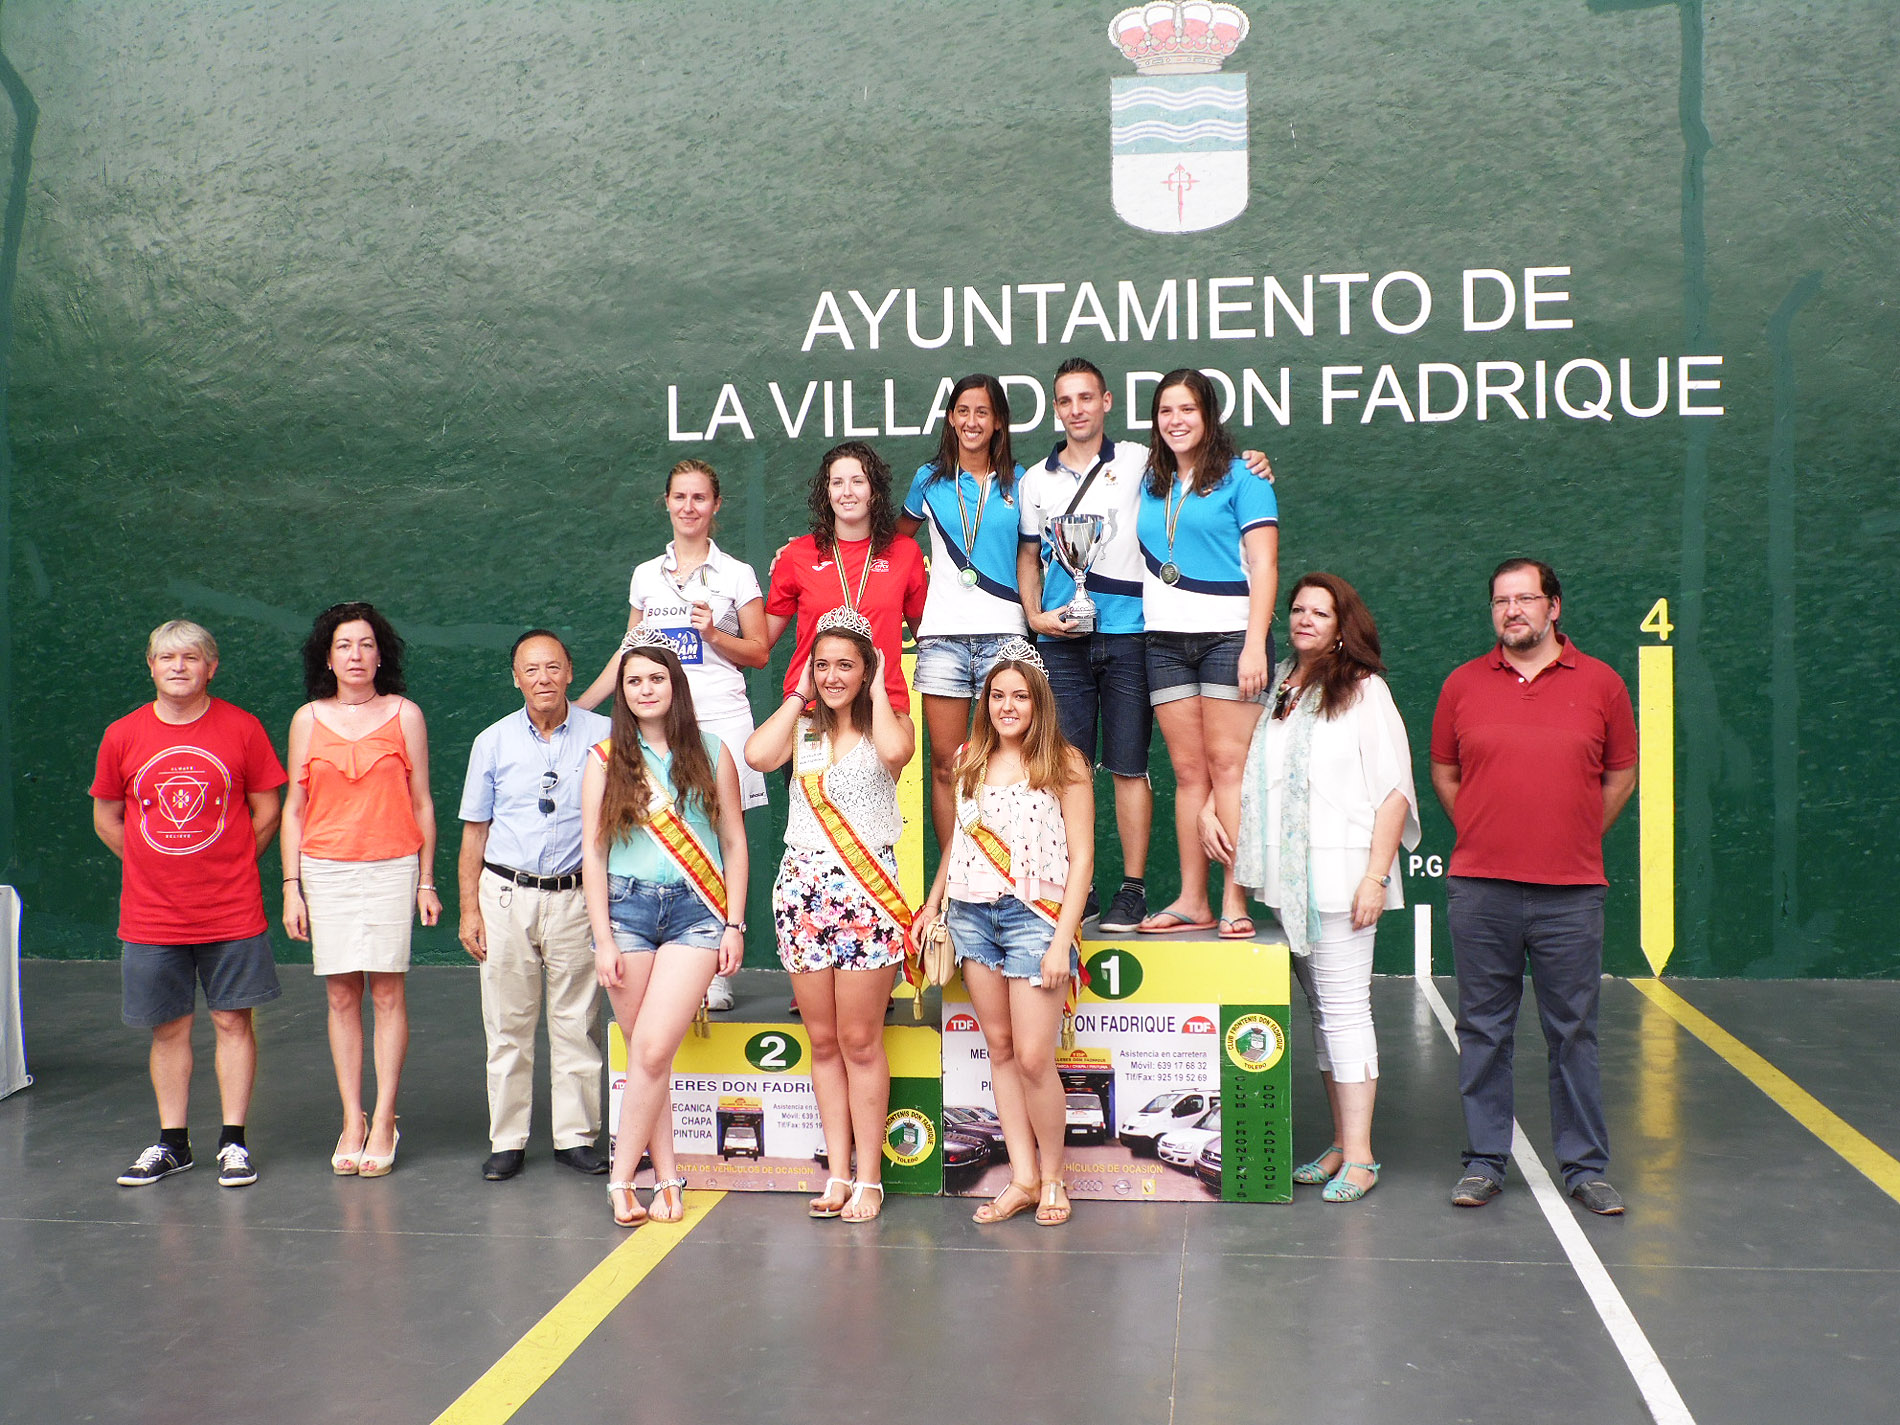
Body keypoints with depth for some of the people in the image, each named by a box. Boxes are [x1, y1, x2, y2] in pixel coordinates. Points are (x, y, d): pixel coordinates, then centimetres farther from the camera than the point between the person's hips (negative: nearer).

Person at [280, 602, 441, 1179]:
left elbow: (421, 803, 7)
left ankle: (383, 1122, 4)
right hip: (326, 870, 1)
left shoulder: (405, 715, 4)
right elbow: (293, 807, 10)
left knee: (387, 992, -3)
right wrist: (291, 886, 4)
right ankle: (352, 1122, 9)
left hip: (392, 867, -1)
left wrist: (426, 881, 5)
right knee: (341, 995, 3)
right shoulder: (308, 719, 8)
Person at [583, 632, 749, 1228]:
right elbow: (592, 852, 5)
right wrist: (602, 938, -2)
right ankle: (667, 1178, 12)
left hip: (696, 911, -1)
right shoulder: (605, 759, 7)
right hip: (626, 908, 1)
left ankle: (621, 1178, -1)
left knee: (653, 1049, -12)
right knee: (645, 1053, 2)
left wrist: (735, 925, 3)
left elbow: (734, 844, 9)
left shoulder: (712, 754, 7)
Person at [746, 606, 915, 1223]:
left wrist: (877, 691, -6)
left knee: (860, 1040, -1)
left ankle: (868, 1177, 7)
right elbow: (757, 754, -10)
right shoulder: (801, 726, 12)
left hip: (867, 887, -4)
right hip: (803, 886, 4)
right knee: (822, 1041, 8)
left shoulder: (888, 721, 4)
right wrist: (799, 695, 2)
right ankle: (837, 1173, 15)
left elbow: (896, 750, -22)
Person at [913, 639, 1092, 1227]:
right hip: (972, 914, 5)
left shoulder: (1065, 764, -3)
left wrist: (1062, 939, -11)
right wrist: (933, 903, 15)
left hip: (1034, 914, -4)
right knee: (1000, 1050, 6)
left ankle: (1052, 1178, 13)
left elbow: (1081, 859, -5)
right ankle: (1023, 1177, 13)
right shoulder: (970, 759, 10)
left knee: (1034, 1059, -6)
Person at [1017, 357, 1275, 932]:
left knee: (1128, 767, -1)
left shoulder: (1139, 463, 5)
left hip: (1127, 636, -2)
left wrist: (1249, 466, -6)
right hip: (1061, 642, 2)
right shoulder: (1035, 480, 13)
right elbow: (1029, 555, 17)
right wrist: (1035, 616, 2)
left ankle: (1133, 890, 5)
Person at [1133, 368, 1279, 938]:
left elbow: (1263, 564, -5)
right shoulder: (1150, 484, 17)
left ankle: (1234, 902, -7)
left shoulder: (1241, 477, 1)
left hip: (1228, 634, -5)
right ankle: (1192, 901, 6)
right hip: (1166, 640, 5)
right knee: (1188, 771, 4)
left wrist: (1255, 645, -14)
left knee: (1228, 766, -8)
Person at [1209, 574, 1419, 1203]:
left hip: (1338, 873, -5)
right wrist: (1205, 810, 1)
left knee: (1344, 1008, -5)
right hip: (1281, 873, 5)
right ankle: (1340, 1144, 19)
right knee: (1319, 1007, 11)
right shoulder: (1270, 687, 12)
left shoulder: (1363, 690, -1)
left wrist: (1376, 876, -12)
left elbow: (1394, 792, -5)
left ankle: (1359, 1156, 0)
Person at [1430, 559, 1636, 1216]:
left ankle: (1585, 1166, 17)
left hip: (1571, 893, -1)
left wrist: (1575, 841, 8)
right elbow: (1444, 774, 15)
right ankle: (1484, 1162, 17)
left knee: (1574, 1032, 6)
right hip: (1479, 890, 1)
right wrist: (1482, 839, 8)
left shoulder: (1600, 683, 4)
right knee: (1483, 1030, 7)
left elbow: (1620, 776, 12)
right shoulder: (1463, 683, 6)